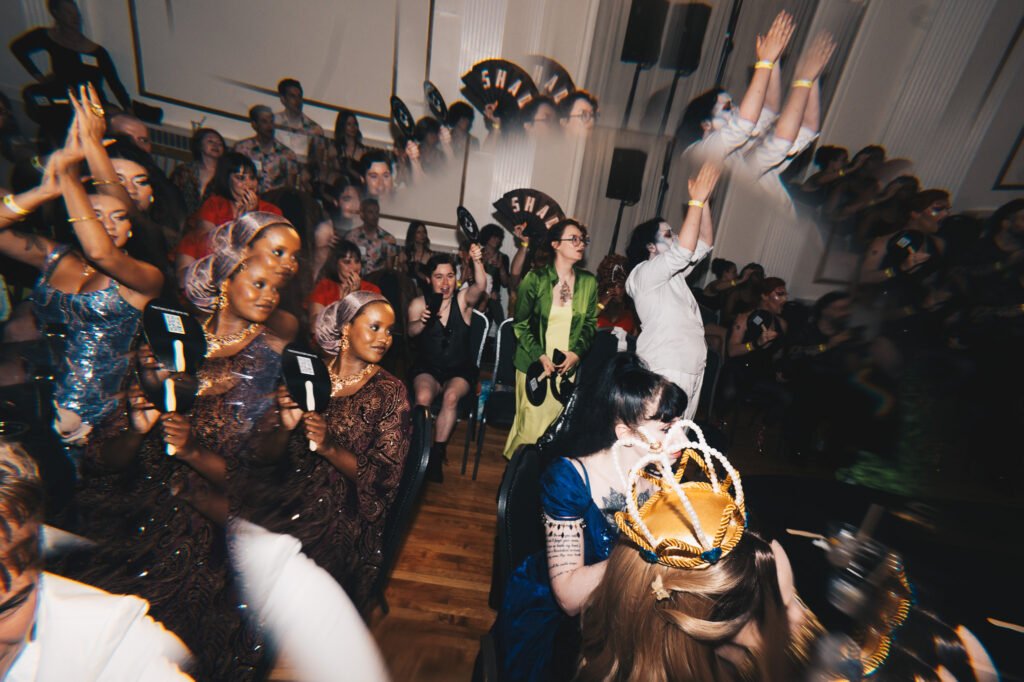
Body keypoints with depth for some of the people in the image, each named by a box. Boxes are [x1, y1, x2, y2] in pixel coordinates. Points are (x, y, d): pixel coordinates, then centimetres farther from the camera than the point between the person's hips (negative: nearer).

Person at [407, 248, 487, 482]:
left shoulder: (463, 299, -3)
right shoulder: (419, 303, 0)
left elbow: (480, 286, -25)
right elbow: (410, 332, -16)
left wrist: (477, 261, -45)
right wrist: (422, 321, -39)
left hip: (461, 369, 0)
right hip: (428, 368, 1)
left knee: (451, 396, -30)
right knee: (422, 397, -29)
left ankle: (436, 454, -12)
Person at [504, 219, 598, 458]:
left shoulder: (589, 282, 2)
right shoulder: (535, 278, -5)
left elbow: (590, 323, 10)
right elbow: (521, 323, -2)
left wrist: (577, 352, -5)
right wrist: (540, 355, -12)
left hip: (568, 366, 2)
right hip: (534, 363, -2)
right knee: (532, 422, 2)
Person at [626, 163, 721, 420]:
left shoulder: (673, 272, 17)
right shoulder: (643, 274, -9)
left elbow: (703, 245, 17)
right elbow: (683, 251, -22)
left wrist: (704, 200, 8)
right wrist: (696, 199, -15)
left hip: (692, 369, 9)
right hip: (665, 371, -9)